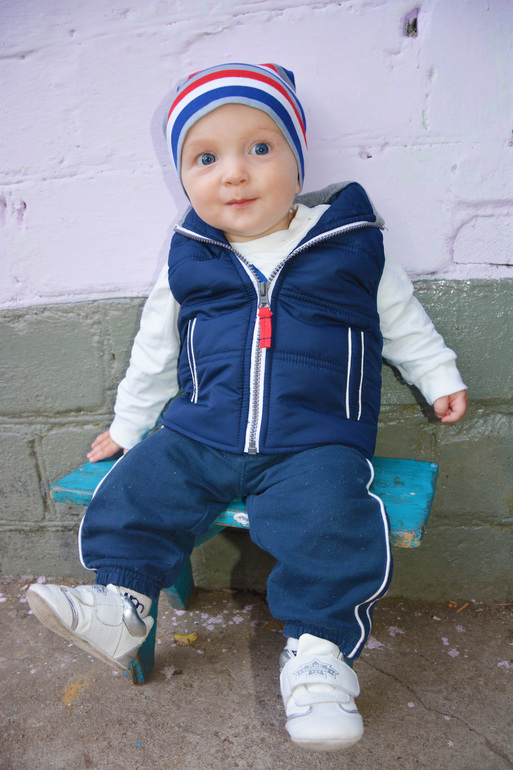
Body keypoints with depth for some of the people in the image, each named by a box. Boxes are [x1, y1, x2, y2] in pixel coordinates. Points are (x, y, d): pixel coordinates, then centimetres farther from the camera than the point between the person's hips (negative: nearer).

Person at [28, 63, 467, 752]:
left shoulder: (352, 243, 1)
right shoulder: (187, 262, 6)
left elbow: (401, 318, 16)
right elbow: (154, 349, 17)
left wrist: (439, 377, 16)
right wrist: (126, 424, 21)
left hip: (315, 442, -2)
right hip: (200, 433, 3)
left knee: (330, 518, -26)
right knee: (136, 488, -10)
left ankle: (319, 648, -6)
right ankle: (122, 601, 9)